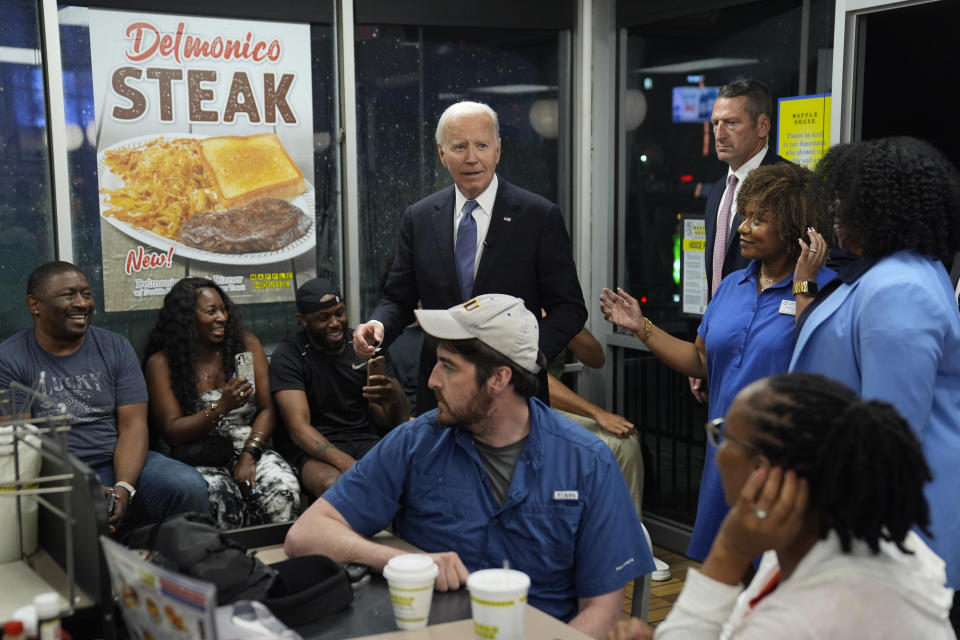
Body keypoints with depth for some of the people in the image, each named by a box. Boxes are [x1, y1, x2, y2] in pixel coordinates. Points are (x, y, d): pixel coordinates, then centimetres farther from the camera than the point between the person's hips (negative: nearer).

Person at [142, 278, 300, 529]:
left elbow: (267, 409, 5)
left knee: (284, 489, -29)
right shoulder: (161, 363, 1)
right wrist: (221, 407, -19)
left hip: (248, 449, 2)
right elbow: (172, 433, -4)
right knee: (221, 497, -35)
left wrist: (249, 454, -11)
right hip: (199, 458, -2)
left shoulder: (246, 345, 8)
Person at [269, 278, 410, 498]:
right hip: (313, 447, -3)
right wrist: (349, 466, -33)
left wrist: (394, 396, -22)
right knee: (333, 484, -38)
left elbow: (399, 419, 5)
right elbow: (299, 427, -16)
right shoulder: (288, 356, -4)